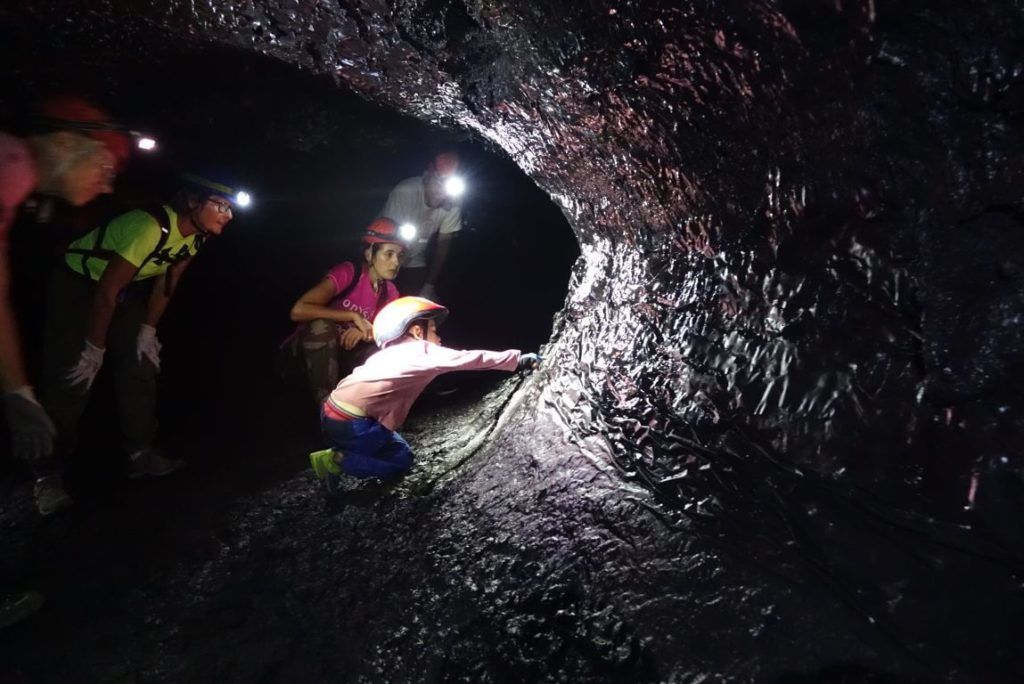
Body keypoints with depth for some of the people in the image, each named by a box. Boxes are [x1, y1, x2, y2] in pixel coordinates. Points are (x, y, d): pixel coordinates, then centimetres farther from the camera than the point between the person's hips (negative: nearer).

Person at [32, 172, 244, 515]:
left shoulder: (196, 236, -12)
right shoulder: (151, 226, -36)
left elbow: (166, 282, 2)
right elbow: (107, 290, -29)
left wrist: (148, 327, 2)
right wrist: (95, 348, -20)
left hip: (127, 289, 8)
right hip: (78, 283, -7)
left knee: (141, 366, 5)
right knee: (71, 377, -9)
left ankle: (140, 453, 17)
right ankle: (47, 474, 5)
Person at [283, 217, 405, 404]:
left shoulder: (390, 292, -4)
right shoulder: (347, 272, -22)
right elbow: (298, 310, -32)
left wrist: (365, 332, -30)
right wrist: (353, 316, -32)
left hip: (339, 355, 4)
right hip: (306, 350, -4)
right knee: (323, 326, -36)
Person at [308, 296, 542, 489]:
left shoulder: (393, 352, 12)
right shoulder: (420, 351, -12)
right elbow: (469, 359, -13)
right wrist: (519, 360, -9)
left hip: (337, 413, 9)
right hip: (350, 422, -9)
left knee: (395, 448, 19)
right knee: (401, 459, 6)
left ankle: (338, 456, 10)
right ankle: (337, 462, -1)